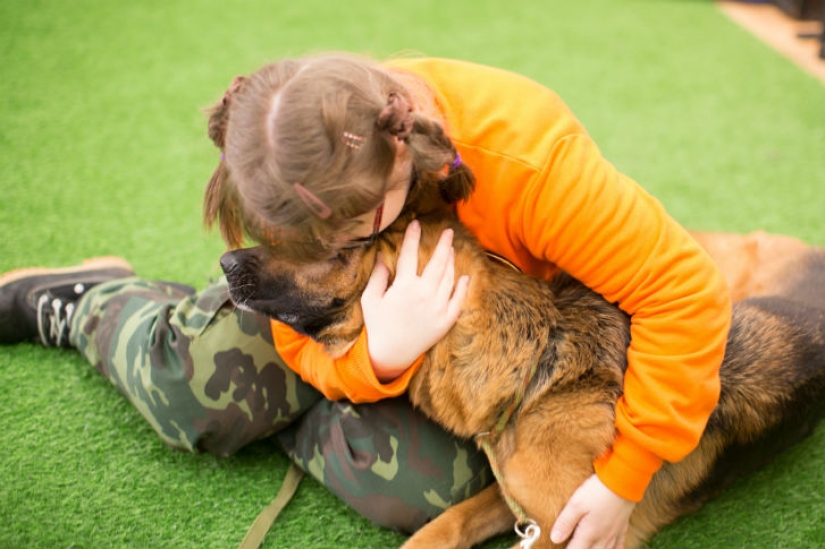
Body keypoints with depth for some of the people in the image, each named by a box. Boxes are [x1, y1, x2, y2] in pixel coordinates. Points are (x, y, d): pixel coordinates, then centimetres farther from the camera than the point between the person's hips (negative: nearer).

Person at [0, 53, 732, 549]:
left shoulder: (531, 158, -40)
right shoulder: (306, 179, -27)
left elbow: (688, 291, -36)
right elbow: (305, 343, -18)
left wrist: (621, 481, -35)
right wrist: (379, 358, -42)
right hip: (361, 306, 2)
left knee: (415, 486, -28)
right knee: (197, 379, -21)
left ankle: (269, 407, 1)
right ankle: (89, 304, 14)